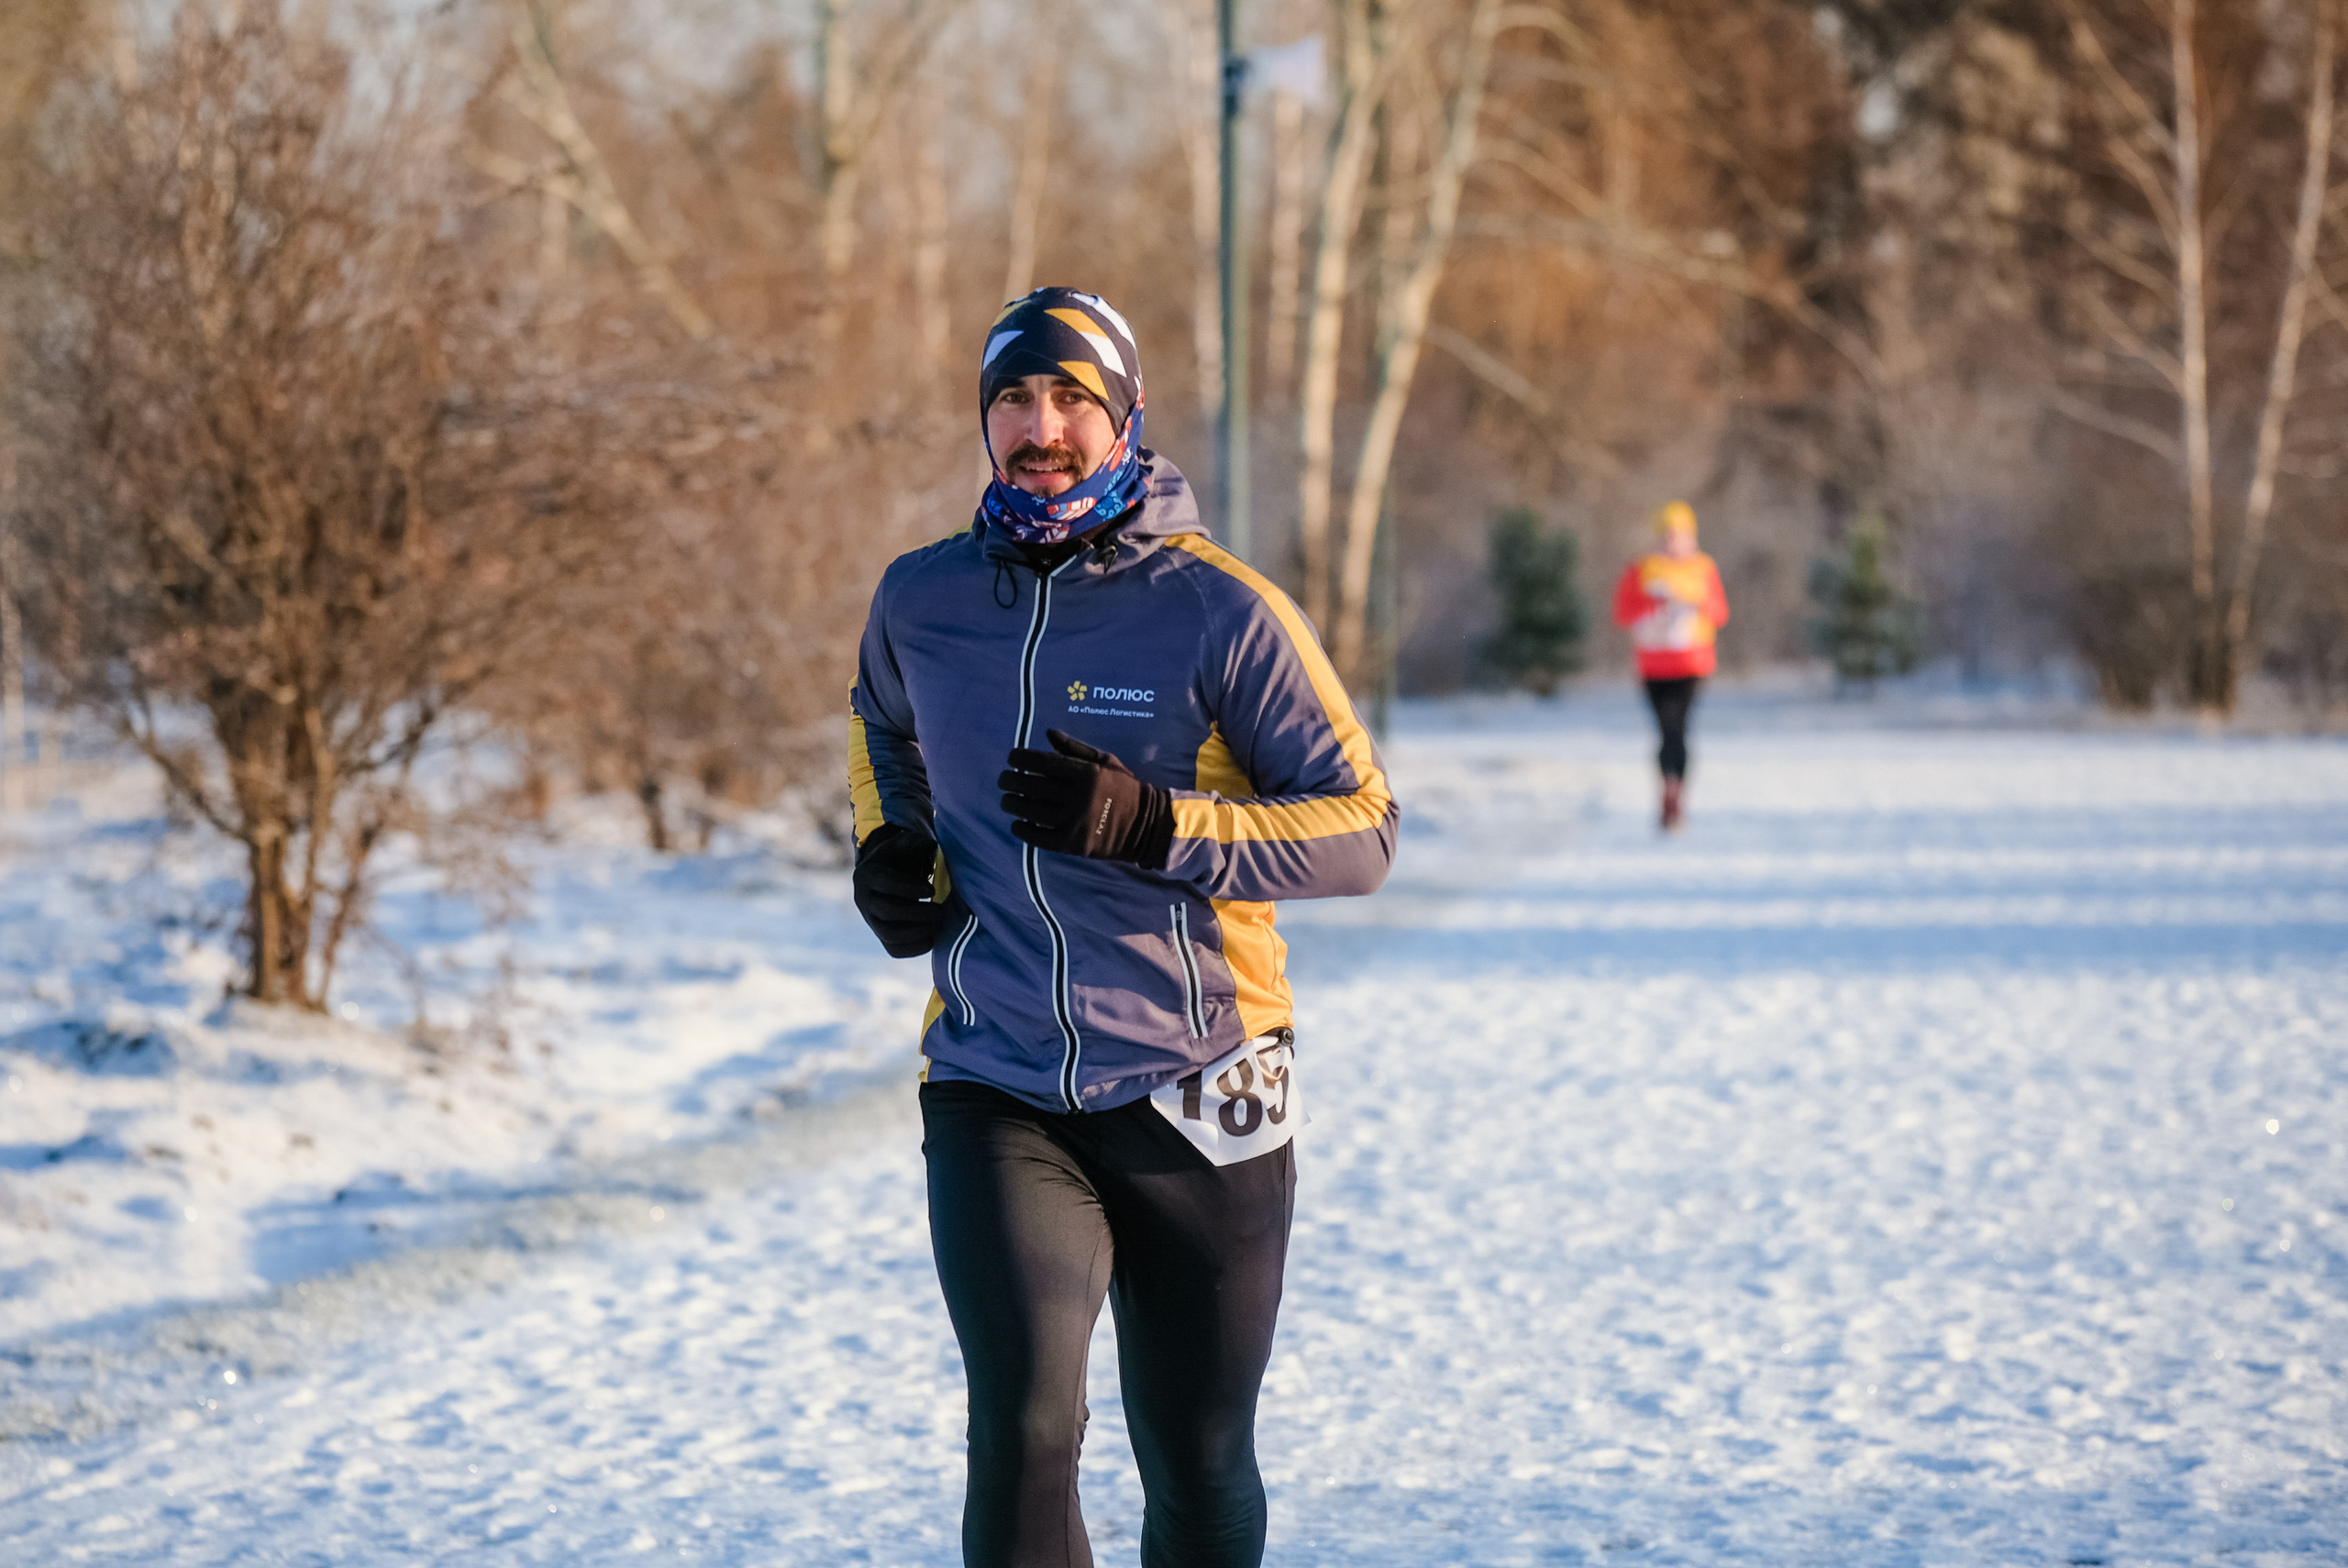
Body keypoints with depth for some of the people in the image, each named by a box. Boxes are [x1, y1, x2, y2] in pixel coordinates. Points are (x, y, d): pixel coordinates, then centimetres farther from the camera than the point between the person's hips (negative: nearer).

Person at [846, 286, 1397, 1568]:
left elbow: (1362, 828, -8)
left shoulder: (1221, 613, -8)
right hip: (995, 1094, 1)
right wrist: (887, 843, 6)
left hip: (1194, 1104, -1)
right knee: (1022, 1436, -18)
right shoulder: (922, 601, 3)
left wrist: (1153, 826, -21)